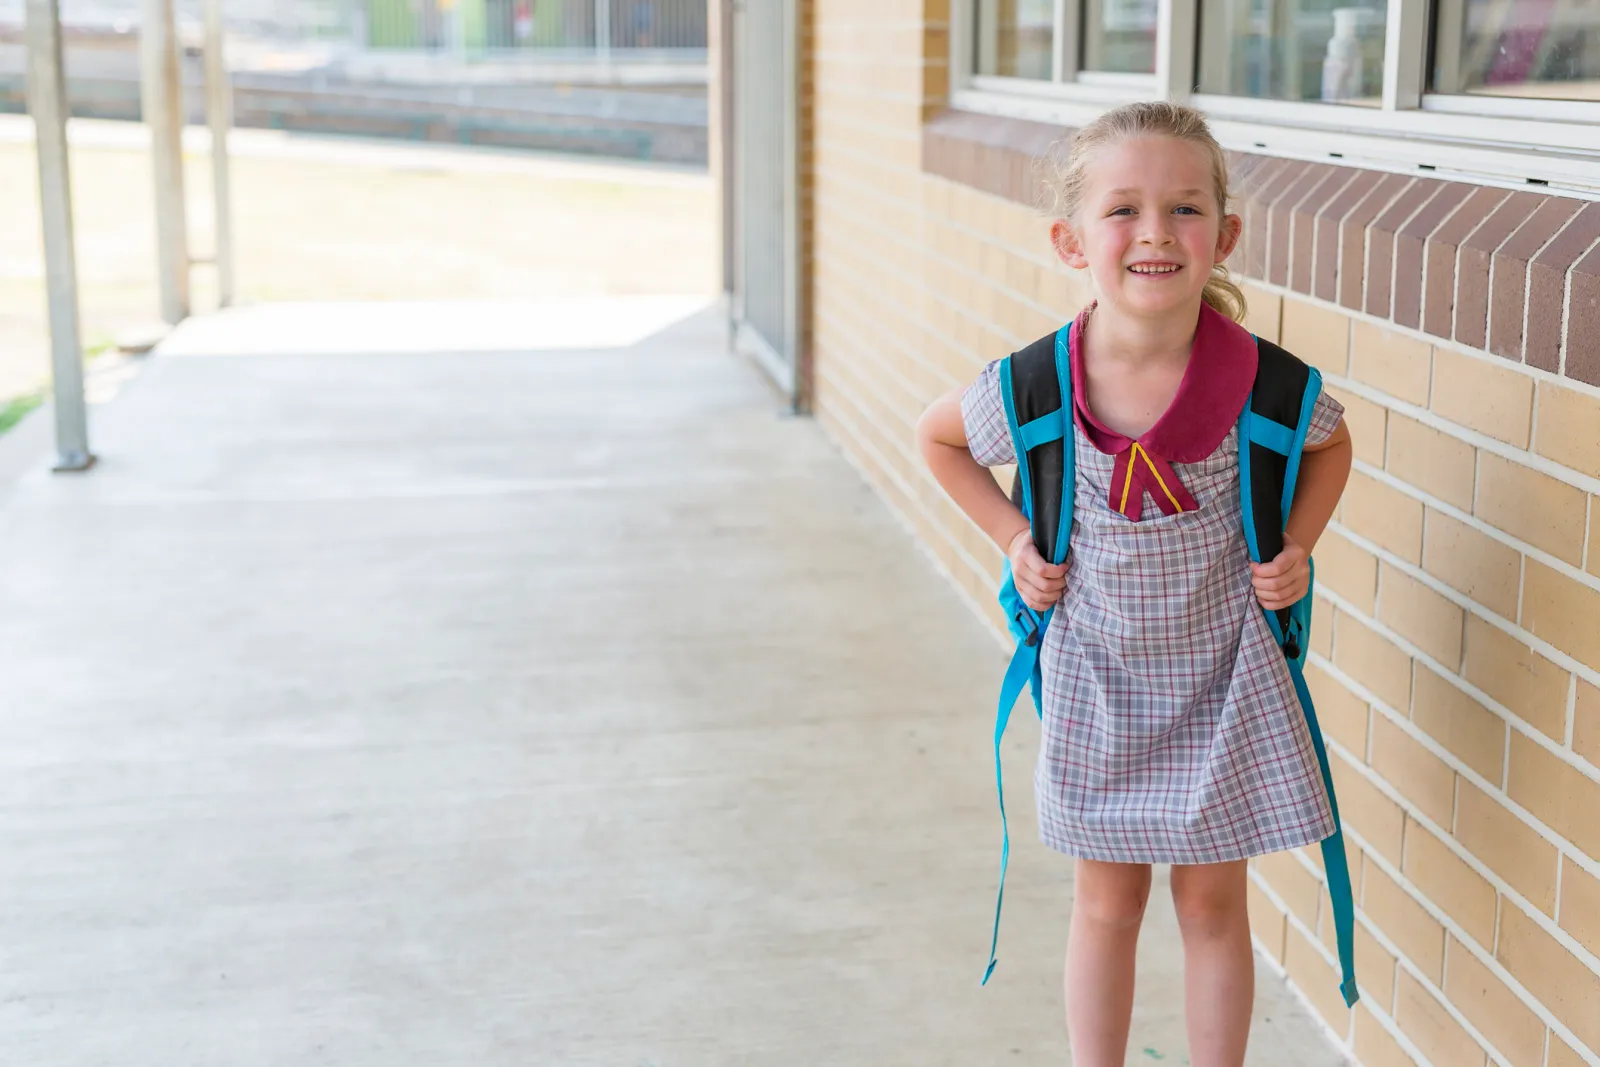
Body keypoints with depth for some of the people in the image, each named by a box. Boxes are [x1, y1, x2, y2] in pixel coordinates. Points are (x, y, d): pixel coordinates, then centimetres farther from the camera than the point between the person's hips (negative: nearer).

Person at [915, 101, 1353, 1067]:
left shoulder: (1264, 381, -19)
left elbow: (1332, 442, 5)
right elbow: (939, 440, 3)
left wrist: (1295, 548, -8)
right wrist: (1014, 539, -5)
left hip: (1223, 669, 0)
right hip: (1097, 669, 0)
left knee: (1213, 901, 12)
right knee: (1109, 900, 13)